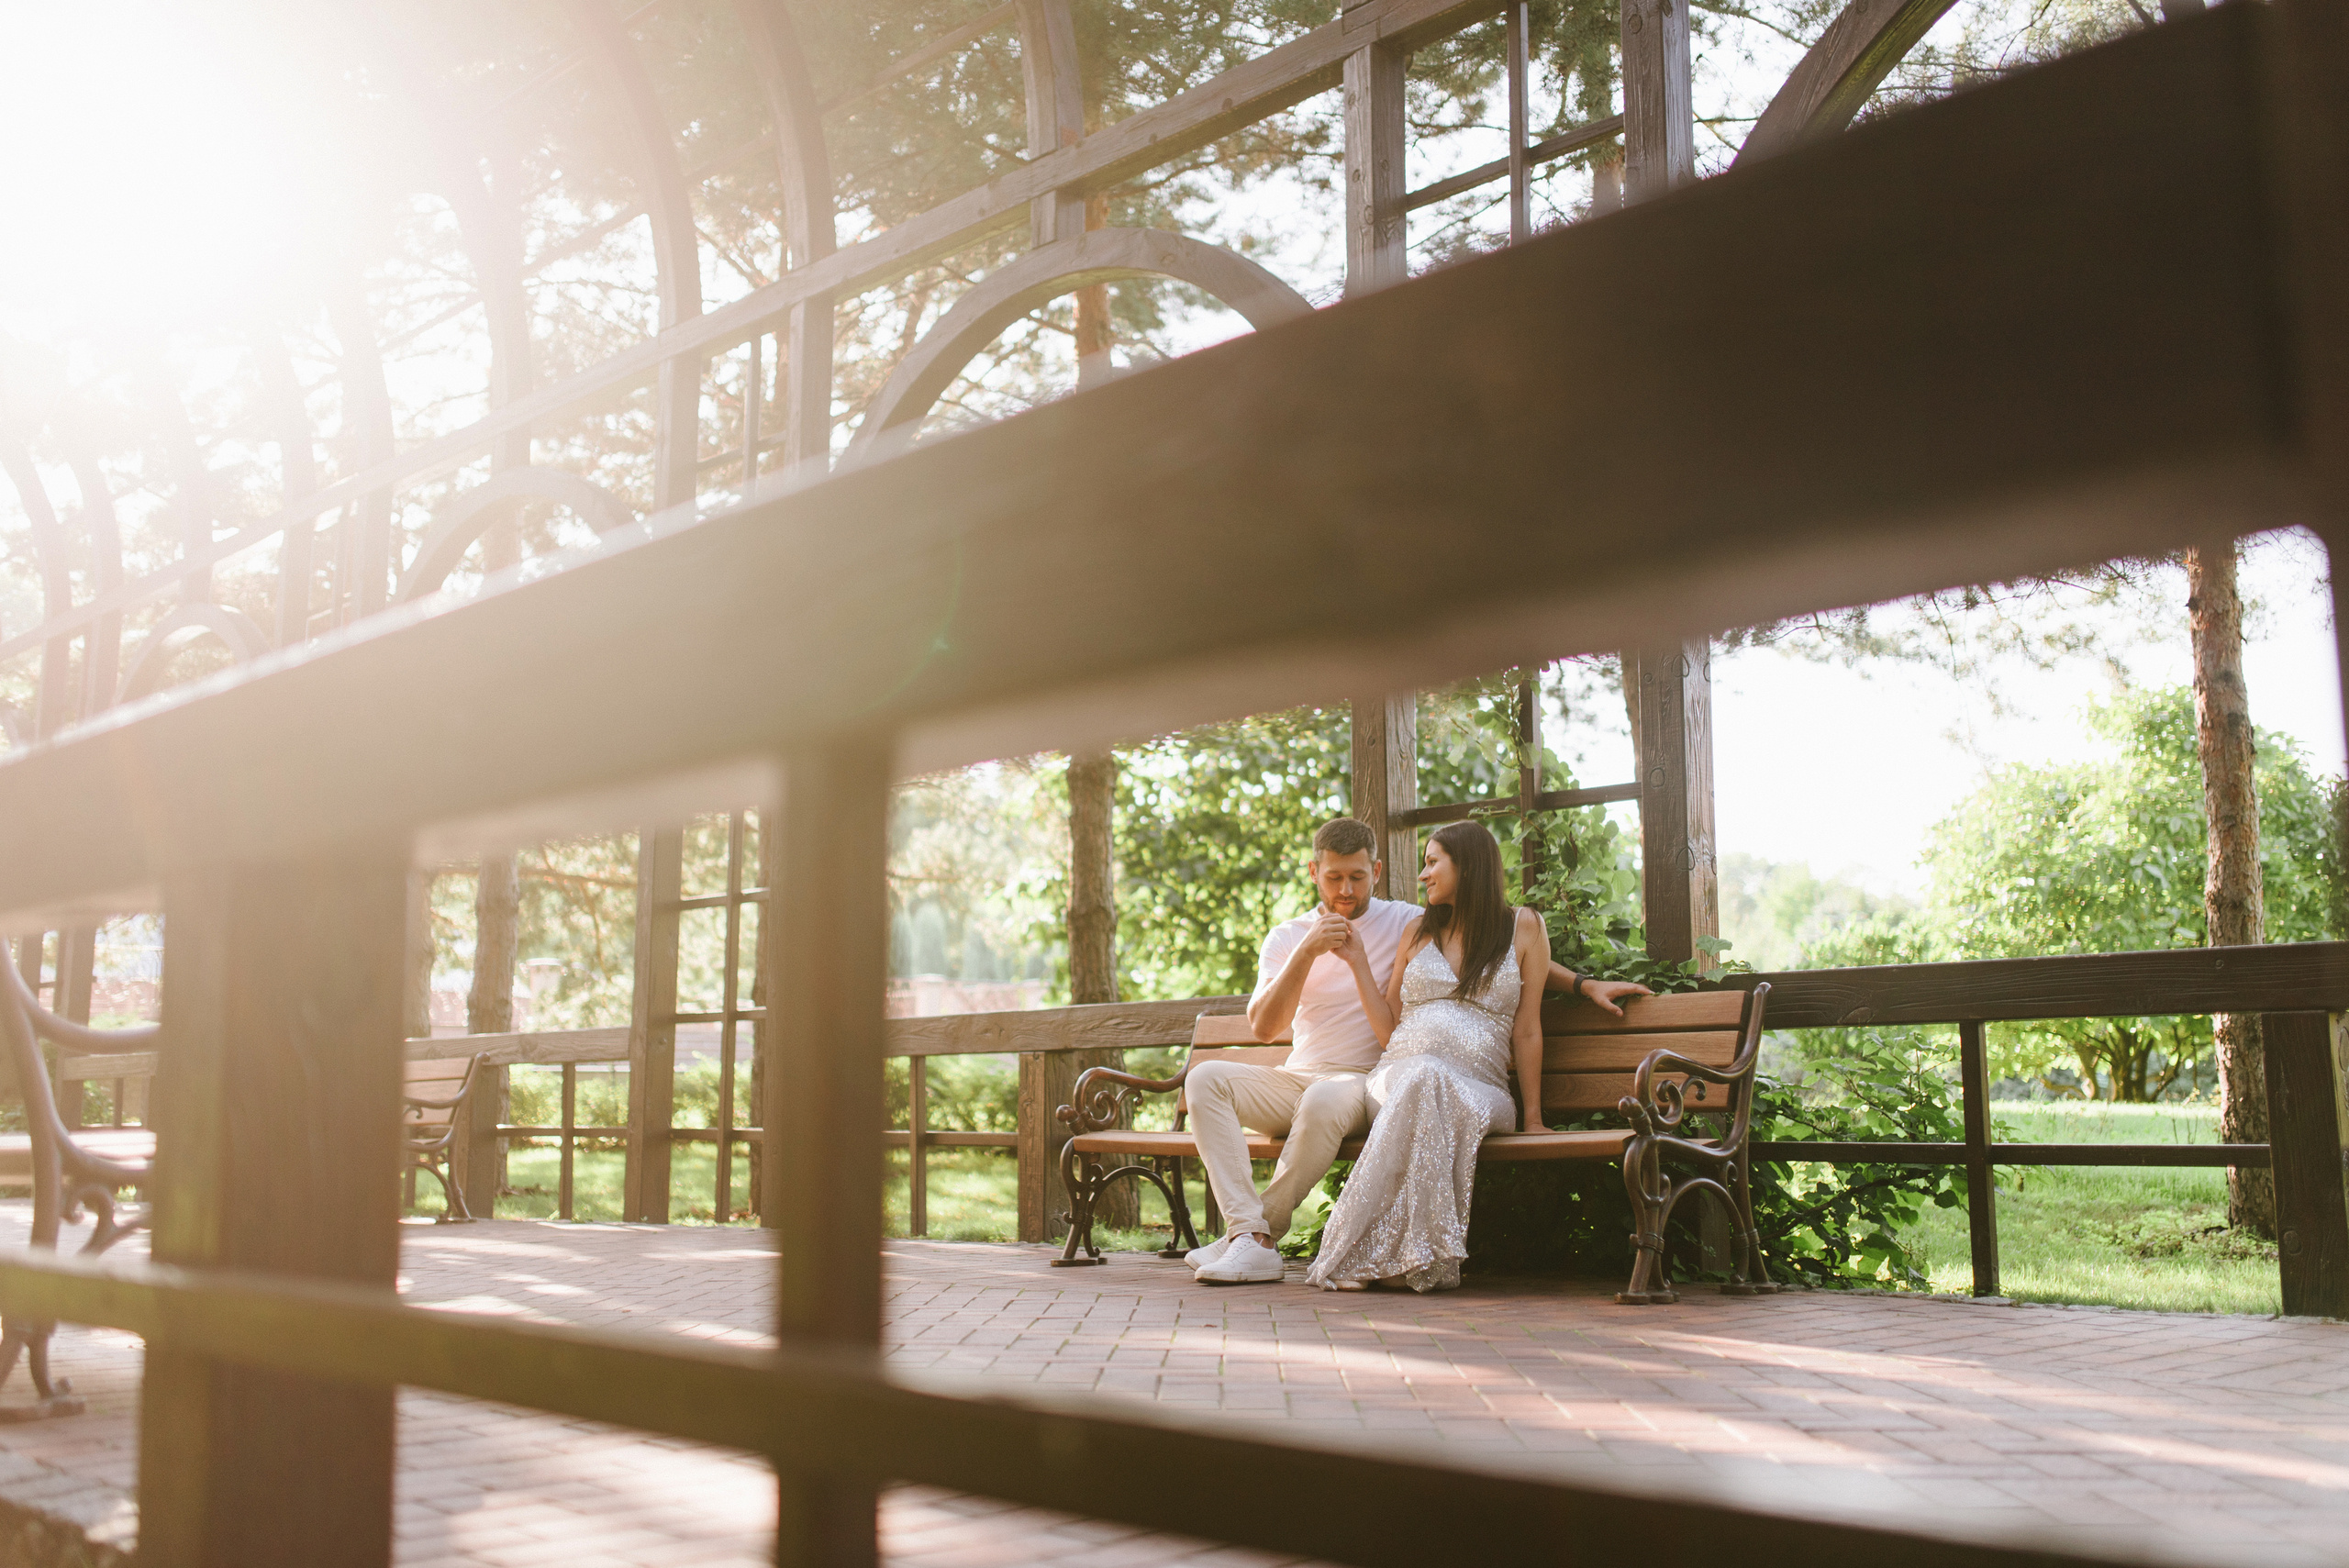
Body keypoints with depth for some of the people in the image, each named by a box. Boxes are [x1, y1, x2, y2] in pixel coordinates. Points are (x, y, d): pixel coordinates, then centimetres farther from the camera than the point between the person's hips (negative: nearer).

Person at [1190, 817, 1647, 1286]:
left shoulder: (1408, 924, 5)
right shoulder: (1286, 938, 11)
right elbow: (1264, 1027, -2)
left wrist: (1583, 983, -2)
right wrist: (1307, 953, -12)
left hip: (1361, 1080, -3)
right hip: (1296, 1079, 3)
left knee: (1325, 1102, -39)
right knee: (1206, 1078, -23)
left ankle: (1259, 1234, -25)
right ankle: (1248, 1235, -33)